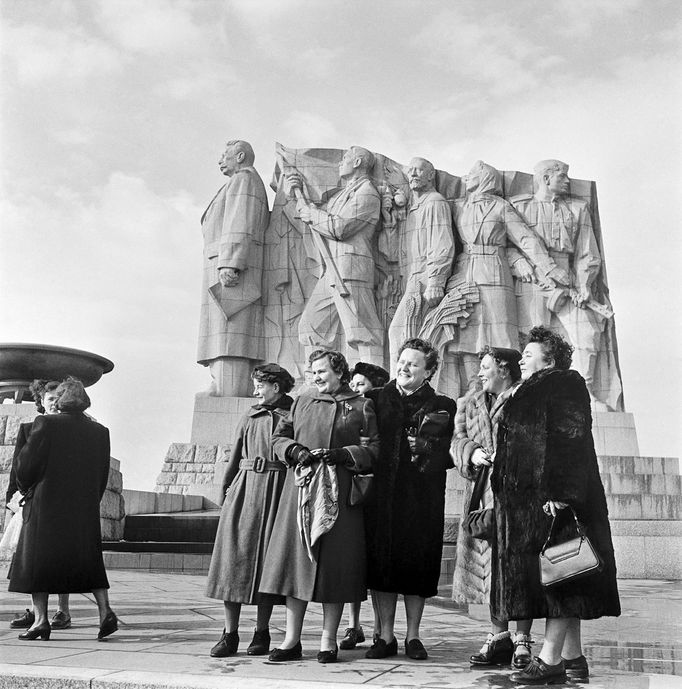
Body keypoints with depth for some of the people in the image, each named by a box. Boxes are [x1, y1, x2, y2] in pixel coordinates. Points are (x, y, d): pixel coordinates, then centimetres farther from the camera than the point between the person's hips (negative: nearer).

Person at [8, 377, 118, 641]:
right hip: (85, 508, 4)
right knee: (89, 560, 13)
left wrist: (26, 487, 13)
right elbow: (102, 475, 6)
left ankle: (40, 619, 6)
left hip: (47, 504, -3)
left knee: (37, 559, 8)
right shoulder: (99, 431, 4)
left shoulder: (45, 424, -8)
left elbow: (27, 463, -7)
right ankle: (105, 610, 1)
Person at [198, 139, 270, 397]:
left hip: (232, 271, -10)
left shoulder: (243, 179, 1)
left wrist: (229, 264, -21)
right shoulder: (252, 184, 32)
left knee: (228, 338, -18)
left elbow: (240, 224, -12)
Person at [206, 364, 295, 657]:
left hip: (277, 492, -3)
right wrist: (227, 487, 8)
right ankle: (230, 633, 6)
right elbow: (235, 456, 16)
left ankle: (262, 632, 14)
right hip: (244, 488, 3)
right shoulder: (249, 417, 14)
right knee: (233, 557, -1)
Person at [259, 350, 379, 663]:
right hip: (300, 490, 3)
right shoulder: (301, 402, 16)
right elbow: (279, 437, 16)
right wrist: (296, 451, -4)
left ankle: (329, 640, 10)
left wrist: (341, 454, -14)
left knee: (334, 563, -1)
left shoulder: (361, 407, 6)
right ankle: (292, 640, 10)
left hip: (339, 493, -3)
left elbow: (373, 449, 0)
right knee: (295, 558, 1)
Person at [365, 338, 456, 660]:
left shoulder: (441, 407, 5)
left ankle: (412, 636, 17)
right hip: (382, 494, 1)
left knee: (418, 564, 3)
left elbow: (449, 455, 0)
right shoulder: (376, 399, 9)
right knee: (381, 560, 3)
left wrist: (427, 451, -14)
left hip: (422, 498, -1)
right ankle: (386, 636, 15)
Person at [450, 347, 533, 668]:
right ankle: (499, 636, 18)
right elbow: (457, 440, 11)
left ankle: (522, 639, 6)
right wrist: (473, 452, -9)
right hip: (481, 493, 6)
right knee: (489, 568, 7)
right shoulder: (468, 404, 19)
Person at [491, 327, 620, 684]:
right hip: (528, 500, 10)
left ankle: (550, 660, -7)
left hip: (551, 498, -10)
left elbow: (570, 440, -18)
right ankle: (573, 658, 14)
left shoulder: (564, 386, -6)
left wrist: (559, 493, -26)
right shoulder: (530, 394, 23)